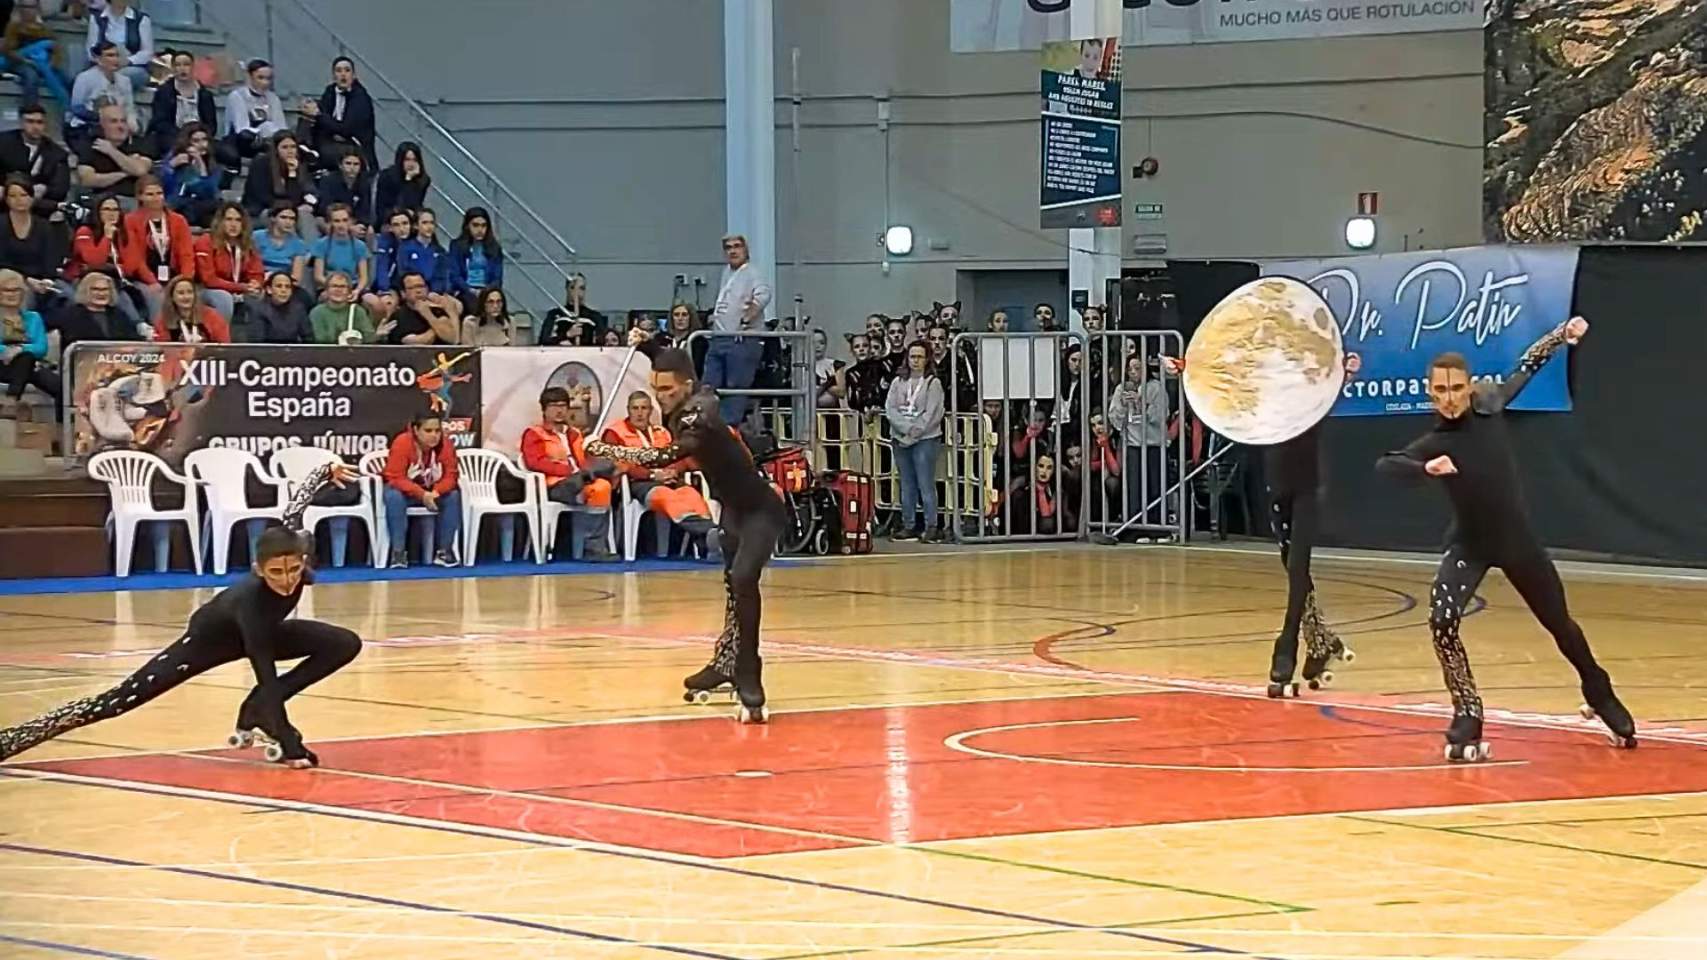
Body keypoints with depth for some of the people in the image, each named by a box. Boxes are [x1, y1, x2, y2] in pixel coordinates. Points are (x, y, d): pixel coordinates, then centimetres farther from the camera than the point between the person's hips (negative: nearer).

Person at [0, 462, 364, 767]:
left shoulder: (292, 543, -32)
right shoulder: (251, 601, -45)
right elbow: (267, 678, -46)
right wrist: (290, 747, -49)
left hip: (262, 632, 6)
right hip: (213, 636, -6)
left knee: (345, 644, -8)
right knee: (123, 699, -15)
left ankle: (257, 712, -3)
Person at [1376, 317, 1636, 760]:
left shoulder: (1490, 406, -11)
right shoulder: (1436, 441, -19)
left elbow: (1525, 368, 9)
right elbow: (1385, 463, -35)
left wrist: (1561, 335, 13)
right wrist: (1425, 468, -51)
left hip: (1517, 540, 3)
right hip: (1469, 545, -3)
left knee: (1559, 624, 16)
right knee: (1442, 622, -25)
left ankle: (1601, 696, 42)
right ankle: (1467, 720, -10)